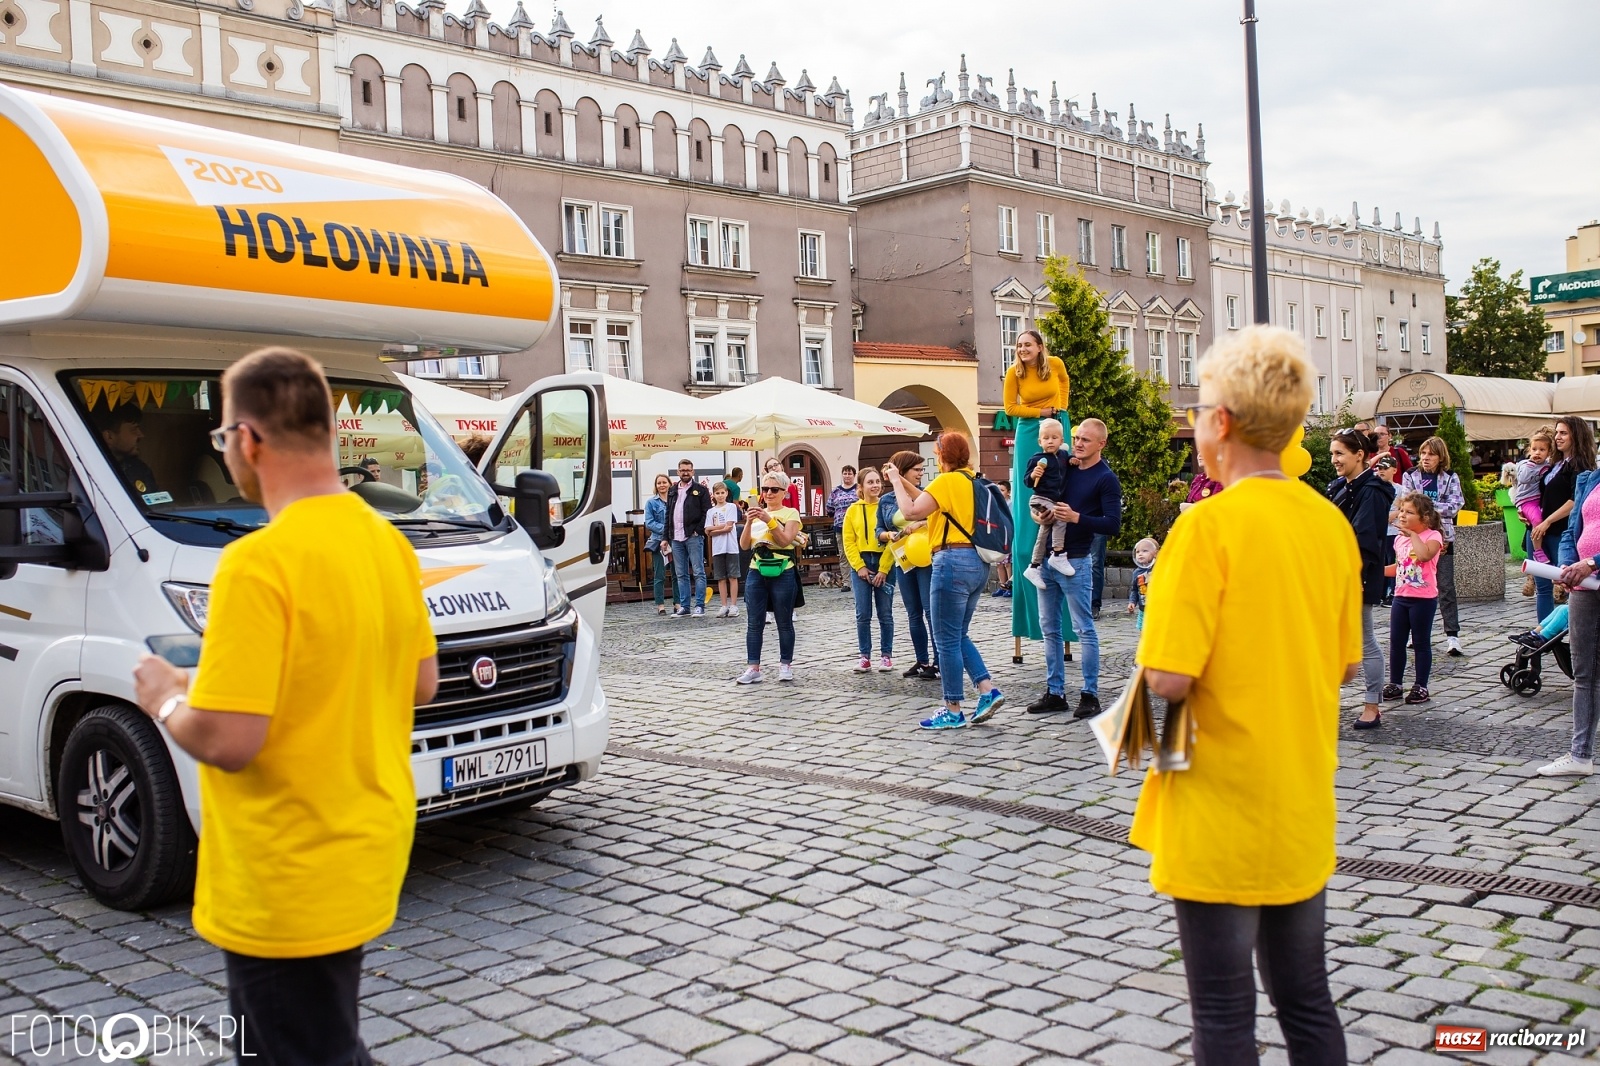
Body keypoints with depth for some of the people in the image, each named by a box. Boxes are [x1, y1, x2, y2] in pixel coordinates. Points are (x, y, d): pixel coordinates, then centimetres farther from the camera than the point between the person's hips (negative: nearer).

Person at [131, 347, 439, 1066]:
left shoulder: (259, 563, -23)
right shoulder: (388, 544, 3)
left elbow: (227, 741, -25)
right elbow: (420, 683, 12)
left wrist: (166, 700, -5)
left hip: (287, 883, -8)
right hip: (366, 862, 8)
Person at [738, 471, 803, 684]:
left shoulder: (791, 513, 0)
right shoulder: (757, 514, 11)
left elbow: (785, 541, -14)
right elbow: (744, 545, 3)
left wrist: (769, 520, -23)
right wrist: (749, 523, -13)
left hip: (782, 574, -3)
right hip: (756, 573, 4)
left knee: (784, 622, 4)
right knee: (754, 623, 1)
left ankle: (785, 665, 15)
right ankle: (753, 668, 2)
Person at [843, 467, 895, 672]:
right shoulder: (853, 510, 5)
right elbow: (849, 542, 3)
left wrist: (883, 569, -12)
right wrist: (859, 567, -8)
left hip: (884, 564, -2)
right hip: (860, 565, 2)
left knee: (885, 614, 3)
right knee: (863, 615, 2)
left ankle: (887, 656, 13)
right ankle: (865, 657, 10)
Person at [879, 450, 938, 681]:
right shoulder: (886, 500, 7)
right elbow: (879, 531, 11)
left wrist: (921, 523, -23)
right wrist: (889, 535, -10)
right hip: (903, 562, 4)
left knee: (931, 610, -8)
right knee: (913, 613, 10)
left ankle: (938, 662, -5)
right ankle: (922, 661, 18)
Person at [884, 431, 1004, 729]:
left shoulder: (948, 480, -11)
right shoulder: (971, 480, 14)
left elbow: (912, 511, -17)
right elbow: (932, 503, 20)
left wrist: (896, 482, -3)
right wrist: (902, 480, 19)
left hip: (954, 561, -9)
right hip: (978, 562, 9)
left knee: (947, 639, 0)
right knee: (959, 635, 18)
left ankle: (953, 711, 5)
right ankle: (988, 690, 7)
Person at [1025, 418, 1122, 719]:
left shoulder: (1106, 479, -7)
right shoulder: (1065, 467, 12)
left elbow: (1112, 524, -14)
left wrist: (1077, 517, -22)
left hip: (1076, 562, -7)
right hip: (1047, 558, 7)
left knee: (1085, 629, -2)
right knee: (1050, 628, 9)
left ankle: (1090, 695, 5)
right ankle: (1055, 693, 16)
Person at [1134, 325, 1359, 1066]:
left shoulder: (1209, 524, -18)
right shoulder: (1331, 523, 3)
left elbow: (1170, 679, -22)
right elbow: (1342, 665, 11)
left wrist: (1155, 638, -2)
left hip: (1220, 812, -6)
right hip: (1304, 807, 7)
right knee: (1305, 998, 19)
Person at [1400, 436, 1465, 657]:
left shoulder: (1450, 479, 5)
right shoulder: (1410, 476, 5)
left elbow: (1454, 506, -7)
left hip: (1442, 537, -1)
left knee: (1446, 587, -4)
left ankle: (1452, 635, -6)